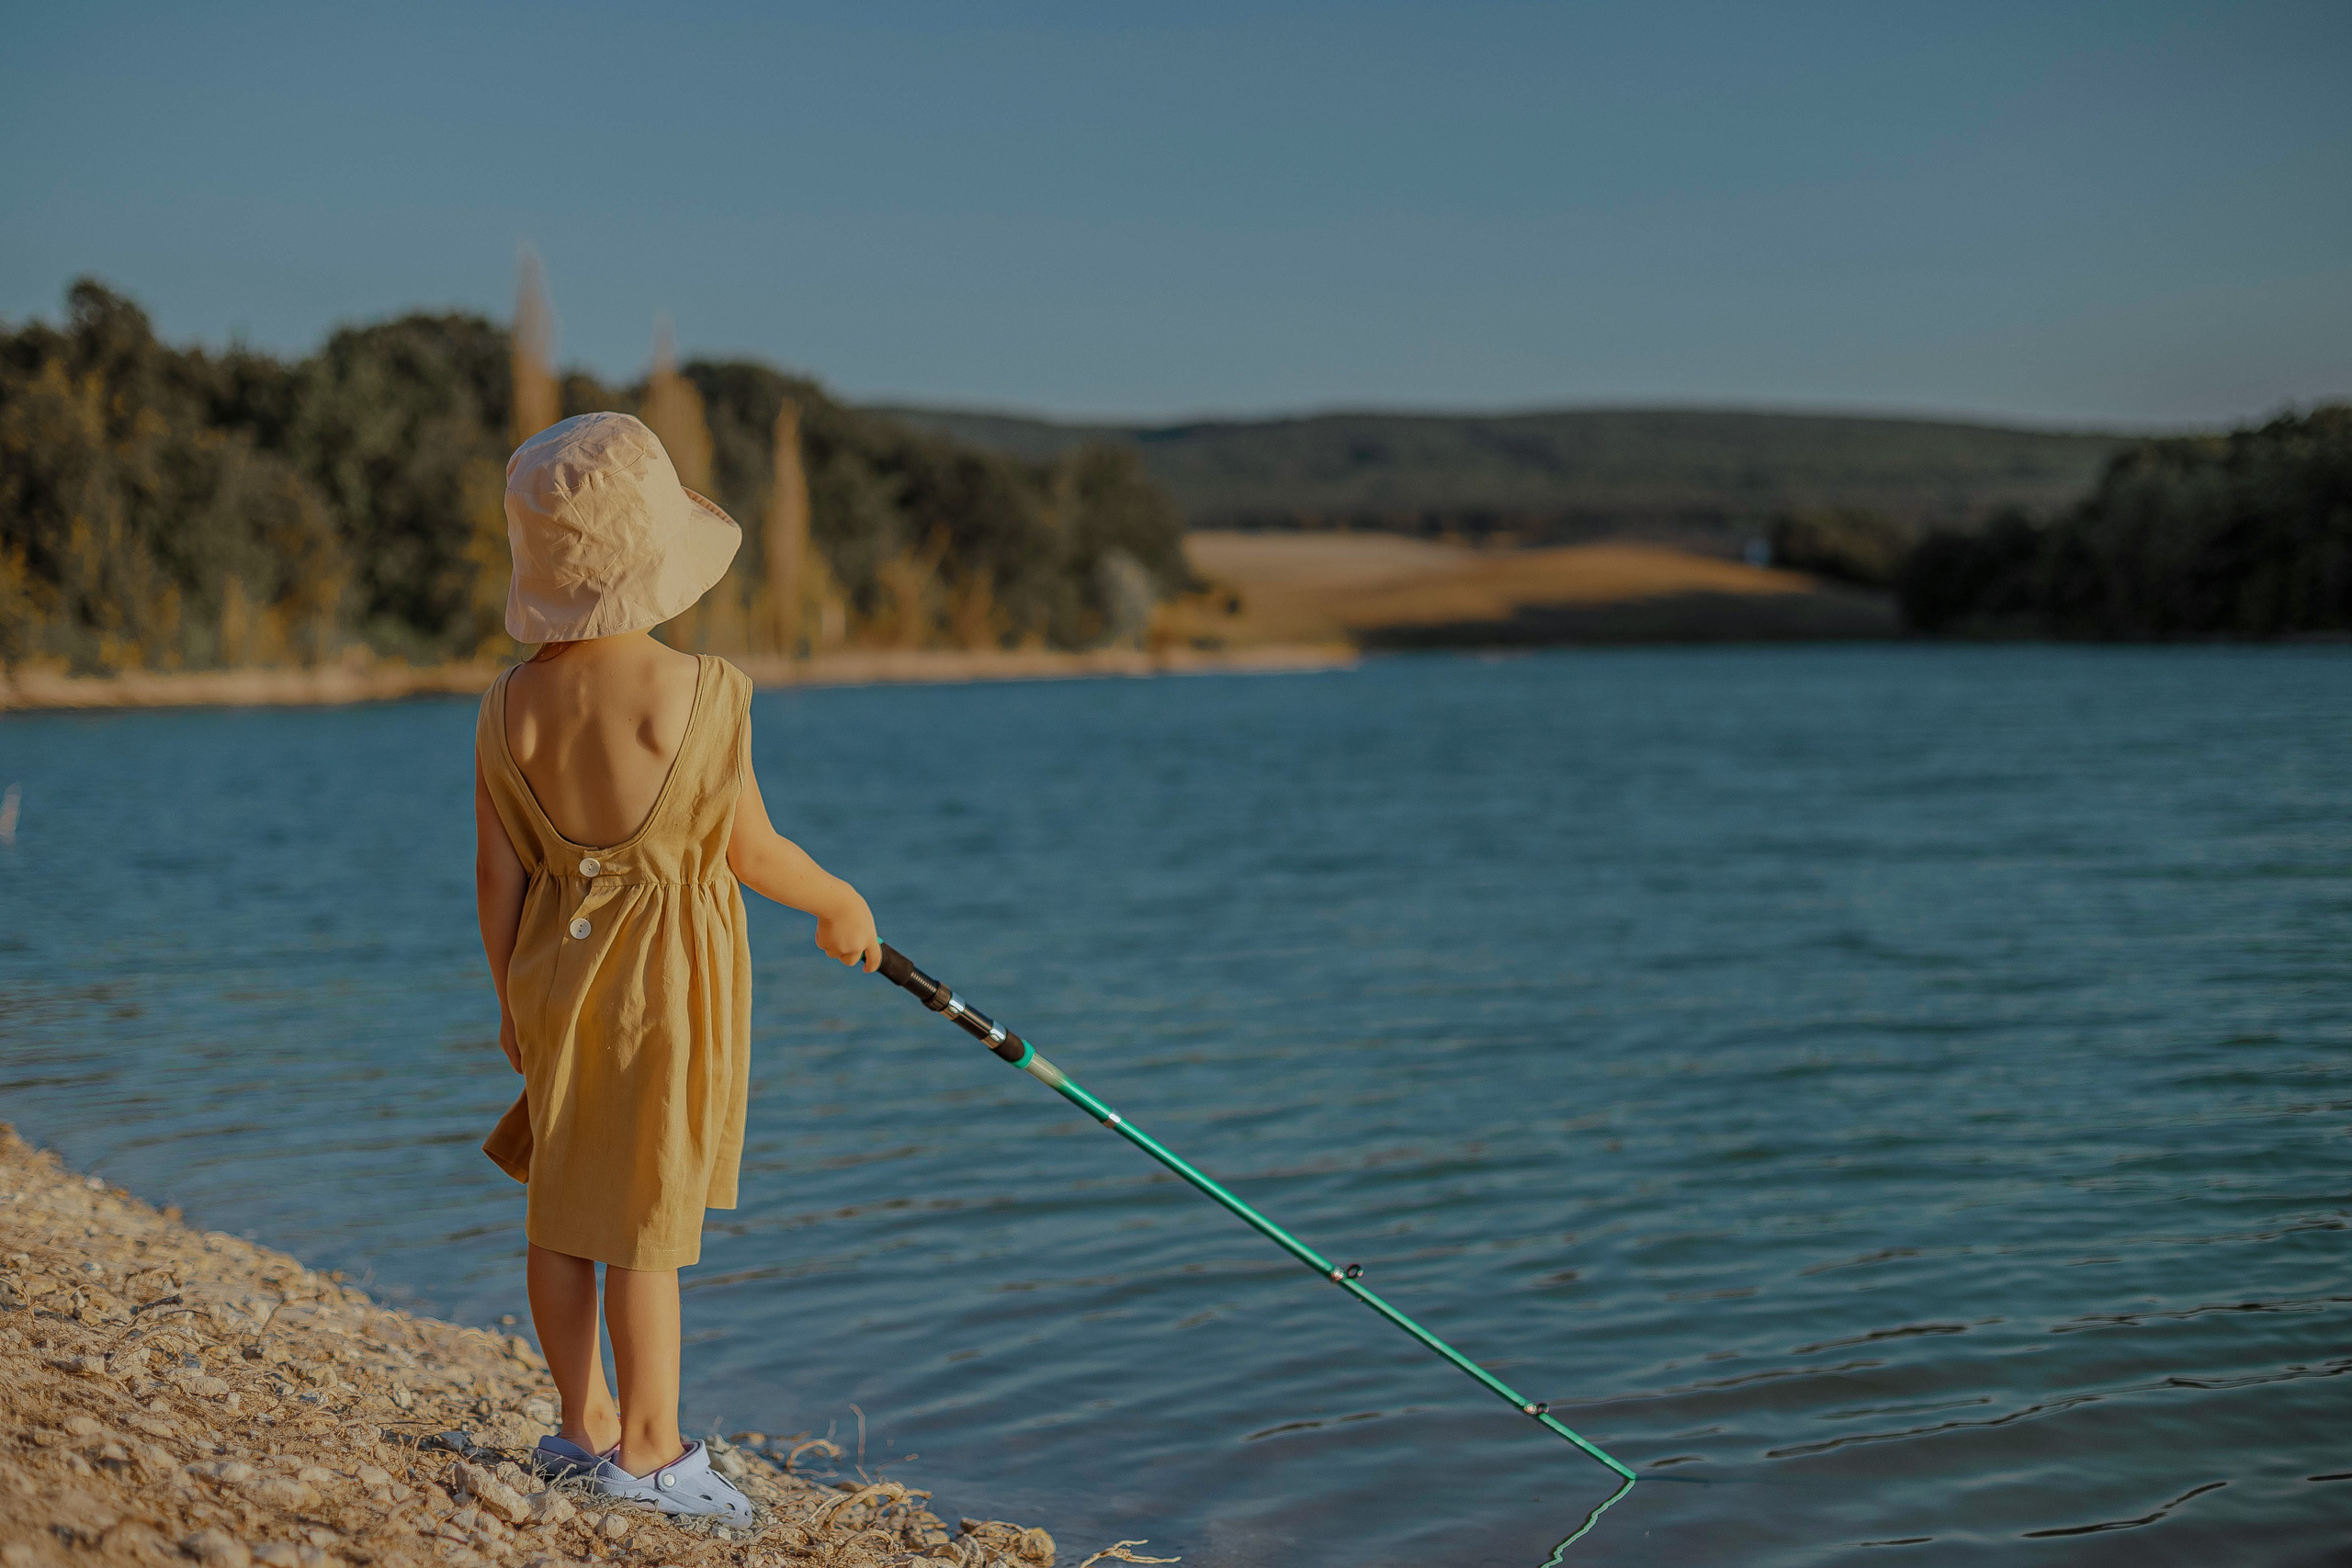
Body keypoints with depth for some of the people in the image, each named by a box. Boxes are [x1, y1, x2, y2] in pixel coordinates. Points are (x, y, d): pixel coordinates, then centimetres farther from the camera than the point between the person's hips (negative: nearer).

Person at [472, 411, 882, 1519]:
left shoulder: (511, 708, -3)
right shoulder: (699, 694, -16)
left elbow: (496, 873, 2)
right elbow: (751, 853, -8)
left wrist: (512, 1001, 15)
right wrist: (839, 904, 10)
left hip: (554, 972, 5)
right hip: (668, 979, -5)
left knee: (561, 1207, 15)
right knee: (649, 1218, 1)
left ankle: (586, 1425, 26)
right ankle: (649, 1450, 8)